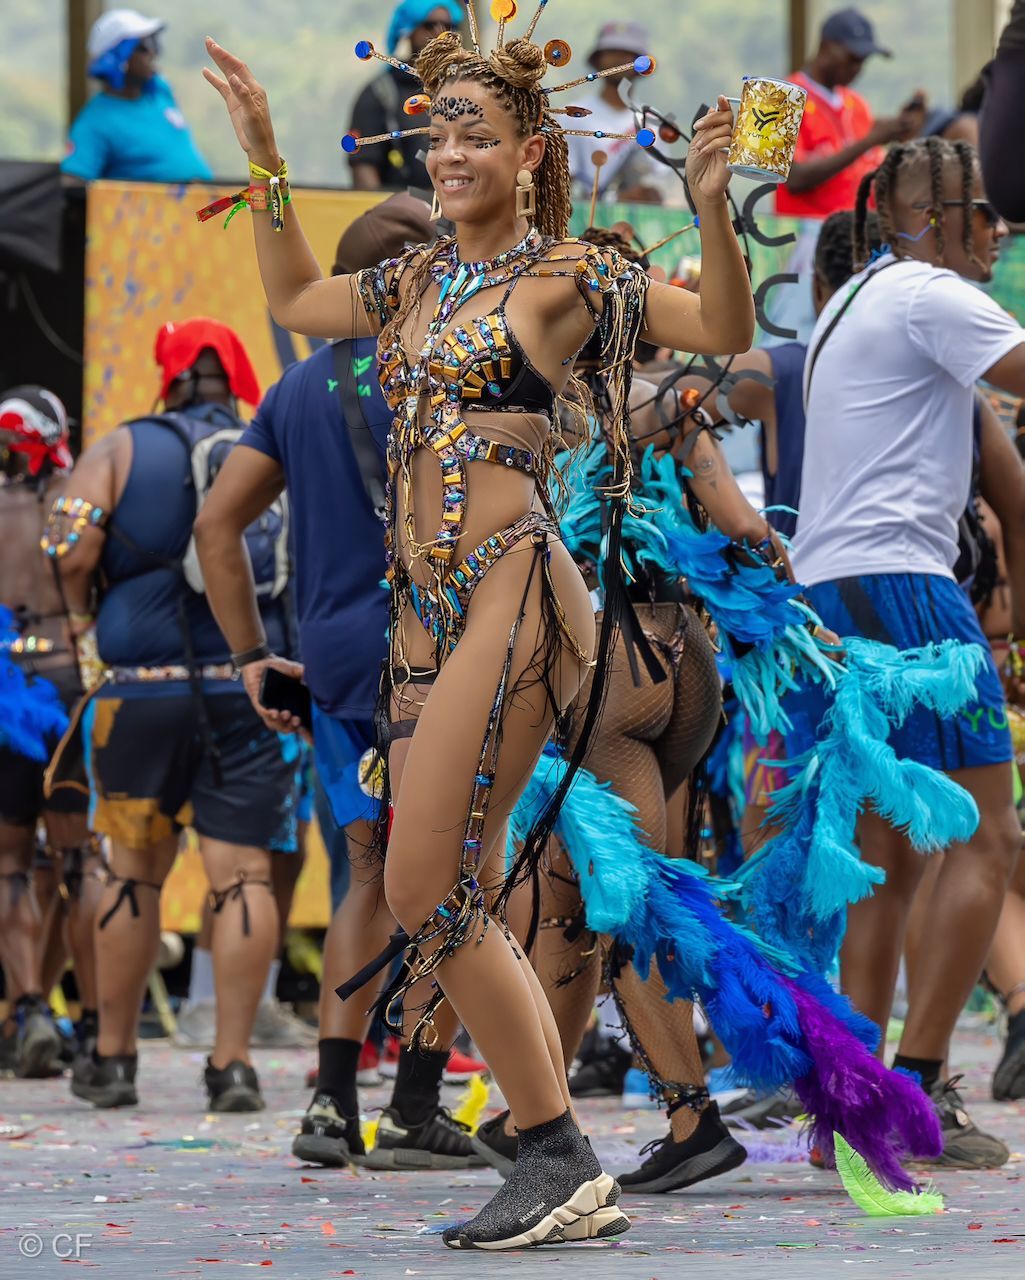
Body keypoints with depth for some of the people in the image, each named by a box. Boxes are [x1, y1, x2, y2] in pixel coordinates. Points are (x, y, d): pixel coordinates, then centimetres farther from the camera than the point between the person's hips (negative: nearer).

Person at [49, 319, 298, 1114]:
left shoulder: (120, 451, 4)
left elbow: (73, 549, -9)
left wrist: (85, 613, 9)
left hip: (146, 689, 0)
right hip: (259, 689, 0)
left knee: (136, 870, 12)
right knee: (243, 872, 0)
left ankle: (114, 1057, 19)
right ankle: (233, 1063, -5)